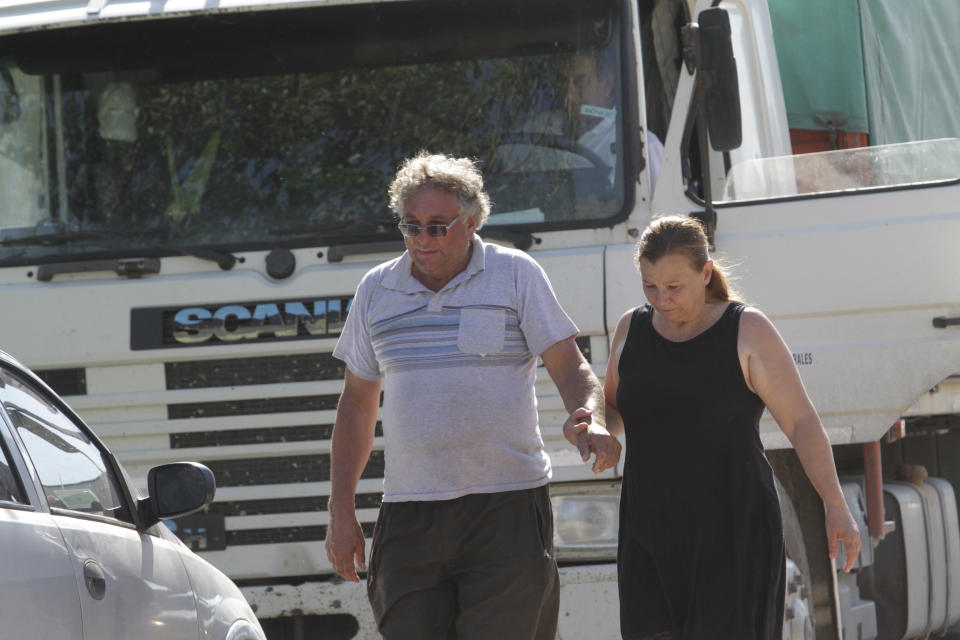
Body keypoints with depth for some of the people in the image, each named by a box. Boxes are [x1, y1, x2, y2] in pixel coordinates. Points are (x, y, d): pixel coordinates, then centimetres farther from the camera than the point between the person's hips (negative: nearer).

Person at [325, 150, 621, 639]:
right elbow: (356, 405, 18)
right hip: (408, 517, 3)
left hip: (507, 507, -3)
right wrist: (341, 512, 12)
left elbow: (570, 369, 0)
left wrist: (589, 421, -23)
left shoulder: (516, 276, 3)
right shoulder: (376, 291, 12)